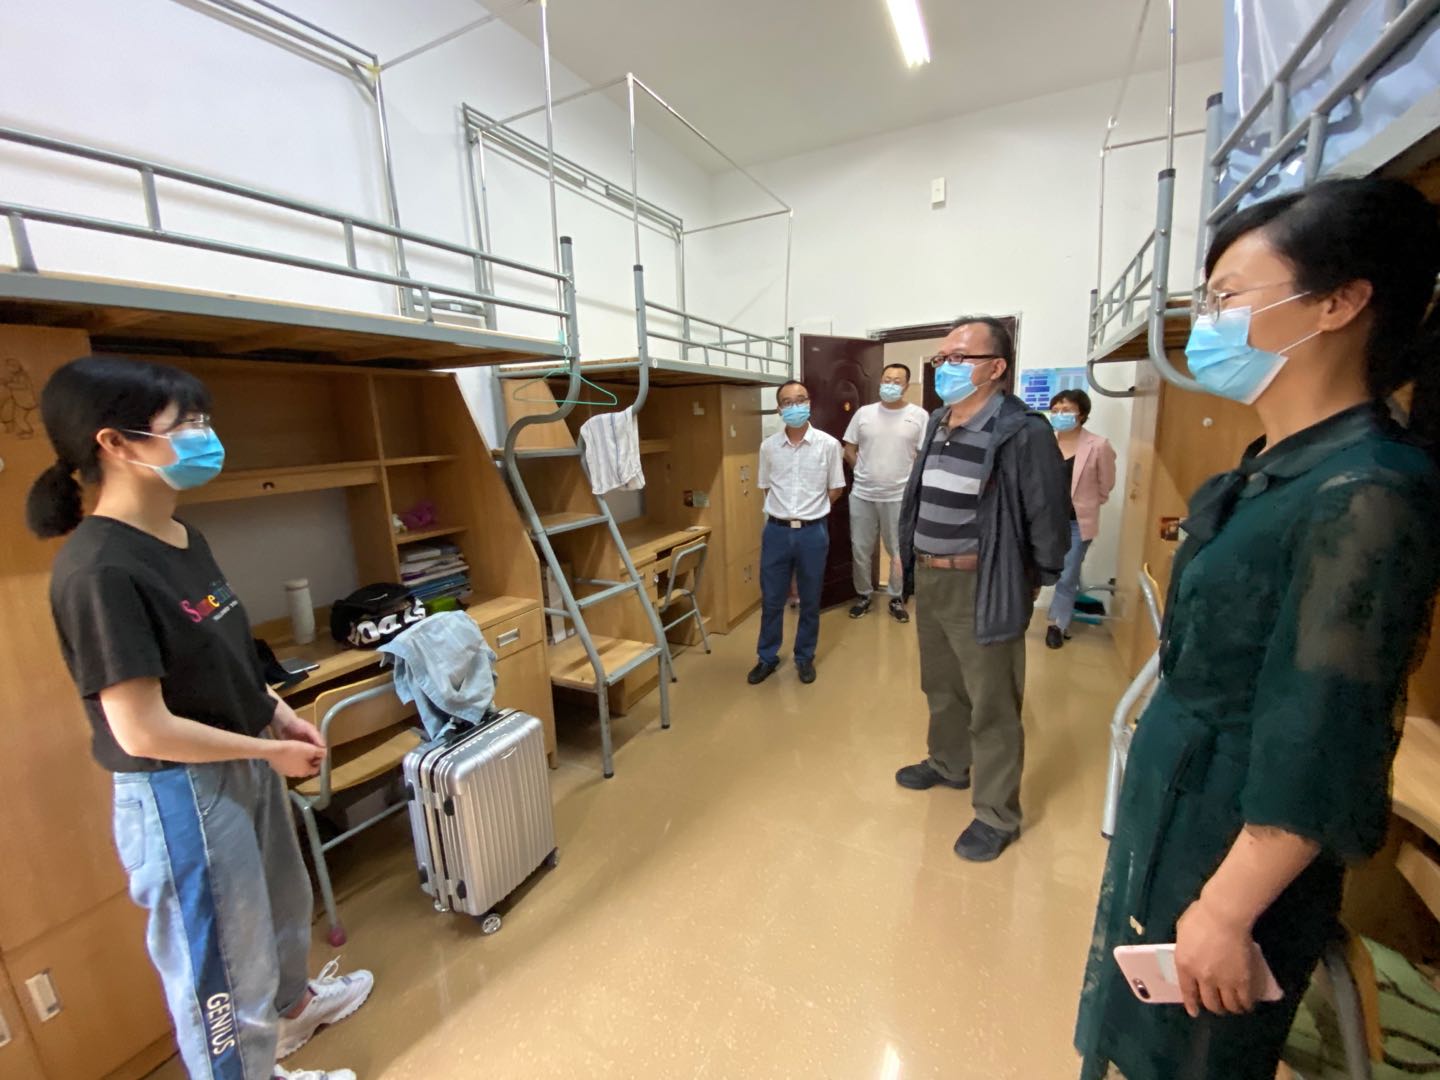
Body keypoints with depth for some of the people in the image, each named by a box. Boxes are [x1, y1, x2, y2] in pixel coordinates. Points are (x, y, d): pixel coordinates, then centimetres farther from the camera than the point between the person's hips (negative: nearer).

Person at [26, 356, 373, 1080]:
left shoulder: (182, 537, 0)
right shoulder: (100, 570, -26)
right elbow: (143, 730, -24)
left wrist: (280, 714, 1)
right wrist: (272, 751, -14)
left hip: (244, 767, 9)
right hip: (181, 794, -9)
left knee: (282, 906, 31)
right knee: (224, 959, 15)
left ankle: (291, 1006, 58)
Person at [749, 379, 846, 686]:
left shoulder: (828, 444, -5)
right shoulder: (768, 446, 1)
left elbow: (835, 489, 3)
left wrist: (810, 510, 5)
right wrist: (785, 510, 9)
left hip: (813, 532, -1)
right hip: (776, 531, 2)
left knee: (810, 601, 12)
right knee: (771, 600, 11)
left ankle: (805, 658, 30)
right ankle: (767, 658, 29)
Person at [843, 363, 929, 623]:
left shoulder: (919, 416, -2)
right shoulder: (863, 413, 3)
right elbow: (849, 450, 8)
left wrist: (909, 480, -3)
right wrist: (866, 474, 5)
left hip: (899, 497, -1)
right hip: (862, 495, 2)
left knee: (899, 551, 11)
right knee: (860, 550, 10)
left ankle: (896, 598, 28)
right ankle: (863, 595, 28)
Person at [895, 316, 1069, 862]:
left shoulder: (1023, 431, -15)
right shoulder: (937, 423, 10)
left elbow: (1049, 518, -13)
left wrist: (1031, 585, -5)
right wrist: (915, 564, 13)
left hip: (981, 587, -7)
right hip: (927, 579, 8)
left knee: (991, 705, 6)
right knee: (940, 686, 23)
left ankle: (997, 815, 24)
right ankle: (948, 763, 46)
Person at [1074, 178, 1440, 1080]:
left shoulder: (1366, 491, -24)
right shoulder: (1268, 470, 3)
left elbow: (1322, 745, -23)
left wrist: (1227, 910, -17)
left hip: (1235, 832, -7)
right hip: (1172, 798, 8)